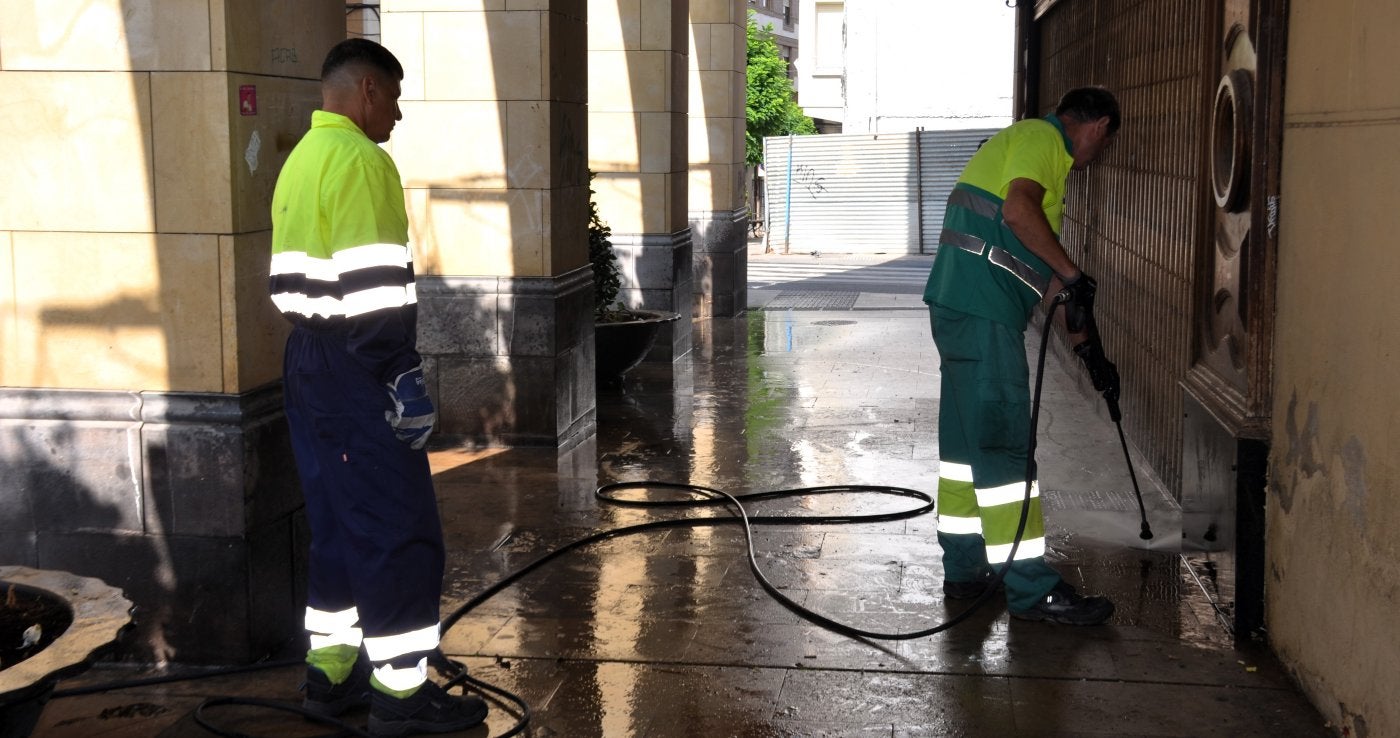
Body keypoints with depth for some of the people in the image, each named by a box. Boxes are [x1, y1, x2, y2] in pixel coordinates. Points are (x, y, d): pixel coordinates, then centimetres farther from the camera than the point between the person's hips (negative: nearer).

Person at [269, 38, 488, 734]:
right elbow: (375, 284, -21)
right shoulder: (359, 159, -14)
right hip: (355, 366, -10)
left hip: (306, 362, 10)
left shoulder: (301, 160, 17)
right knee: (400, 528, -3)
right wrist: (405, 380, -18)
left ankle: (330, 671, 22)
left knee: (338, 521, 16)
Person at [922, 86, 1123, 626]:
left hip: (965, 311, 11)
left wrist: (1084, 345, 29)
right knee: (1003, 445, -7)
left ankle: (965, 571, 23)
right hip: (982, 316, -11)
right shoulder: (1040, 137, -4)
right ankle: (1032, 590, -3)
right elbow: (1018, 211, -25)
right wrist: (1072, 272, -16)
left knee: (967, 439, 14)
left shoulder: (1044, 153, 28)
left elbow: (1045, 273, 29)